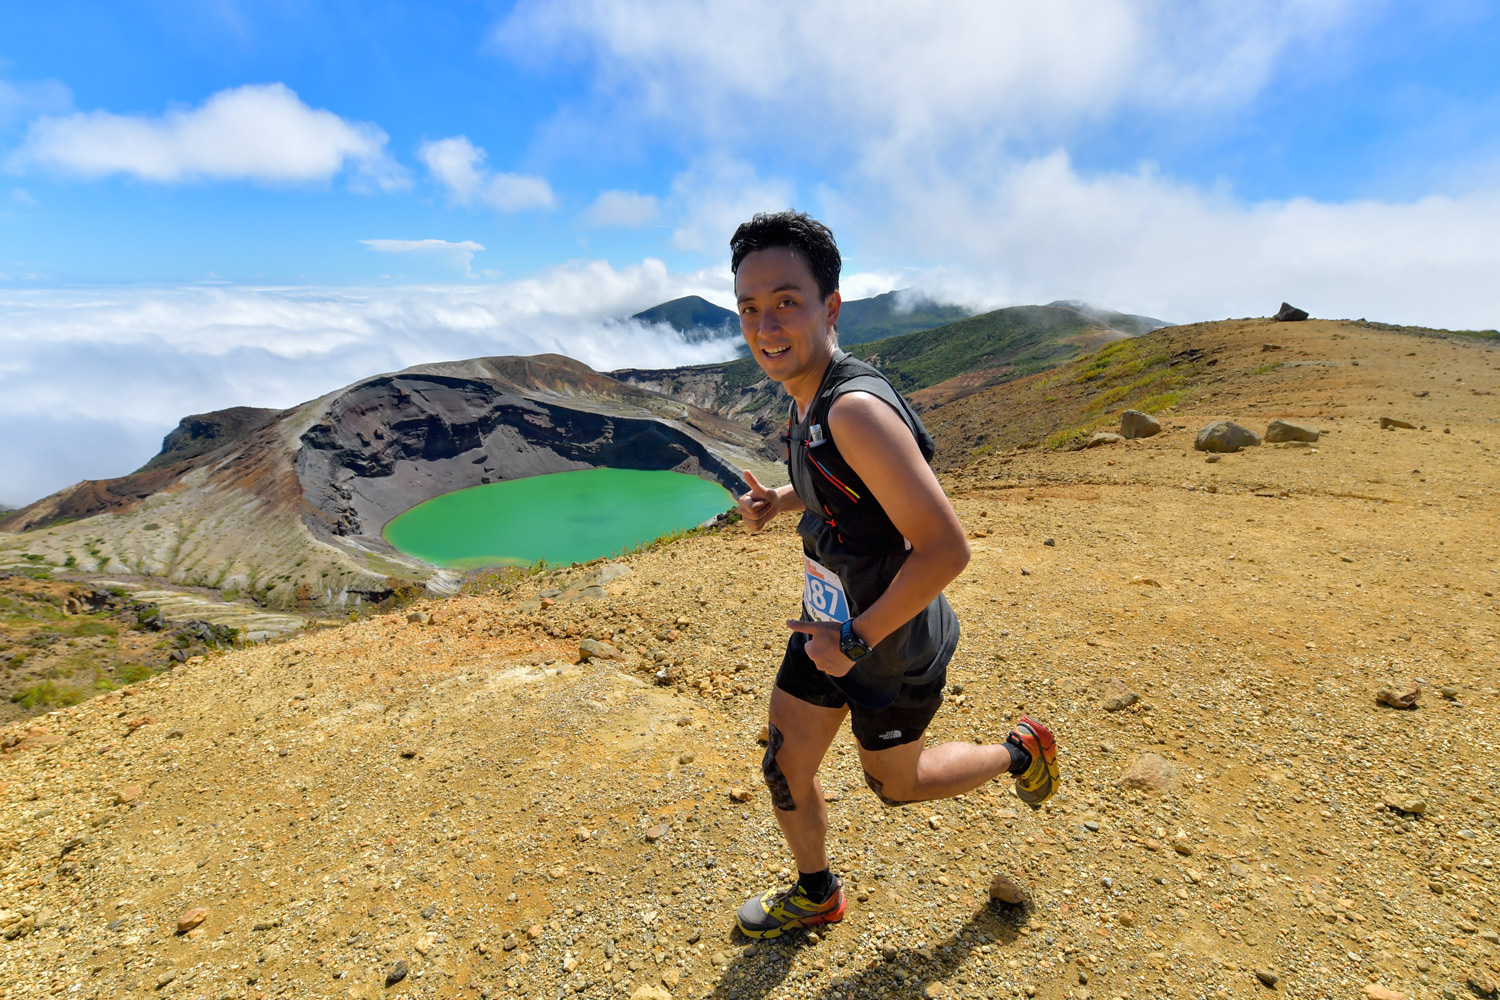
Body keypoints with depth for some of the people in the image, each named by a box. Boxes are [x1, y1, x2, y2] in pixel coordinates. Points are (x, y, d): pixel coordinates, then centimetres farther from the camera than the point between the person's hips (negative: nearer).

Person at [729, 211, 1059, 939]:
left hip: (892, 644, -8)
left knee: (893, 784, 19)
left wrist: (857, 640, -23)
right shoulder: (808, 399, -2)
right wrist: (776, 502, 0)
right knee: (784, 770, 17)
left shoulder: (856, 409, -31)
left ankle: (1019, 753, 45)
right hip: (831, 624, 8)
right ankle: (815, 895, 46)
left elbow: (946, 548, -32)